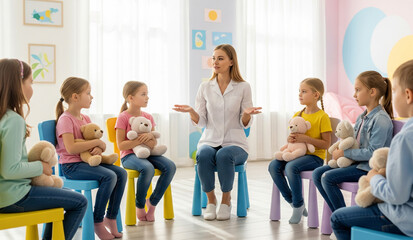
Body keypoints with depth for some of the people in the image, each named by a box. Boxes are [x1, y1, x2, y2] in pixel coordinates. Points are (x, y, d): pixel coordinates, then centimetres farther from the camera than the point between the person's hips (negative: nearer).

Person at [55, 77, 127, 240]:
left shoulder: (86, 119, 15)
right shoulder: (65, 119, -12)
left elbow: (99, 144, 15)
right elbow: (71, 148, -25)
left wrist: (99, 148, -10)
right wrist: (96, 142, -17)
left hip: (87, 161, 8)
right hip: (71, 166, -8)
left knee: (121, 173, -10)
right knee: (109, 176, -27)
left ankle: (111, 217, -2)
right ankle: (97, 221, -14)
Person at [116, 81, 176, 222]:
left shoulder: (148, 117, 12)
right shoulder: (123, 117, -6)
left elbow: (154, 143, 10)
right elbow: (120, 145, -12)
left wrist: (150, 136, -14)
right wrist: (140, 140, -21)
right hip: (129, 156, -6)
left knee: (170, 167, -20)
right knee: (148, 169, -37)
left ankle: (152, 202, -5)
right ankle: (140, 205, -12)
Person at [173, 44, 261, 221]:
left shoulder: (243, 87, 2)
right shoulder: (205, 87, 8)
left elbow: (245, 124, 1)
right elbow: (200, 122, 4)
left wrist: (247, 113, -21)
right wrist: (191, 111, -16)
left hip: (234, 143, -1)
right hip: (209, 141, 2)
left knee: (224, 155, -36)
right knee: (203, 156, -33)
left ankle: (226, 199, -11)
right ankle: (210, 199, -11)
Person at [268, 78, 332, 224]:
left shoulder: (322, 116, -8)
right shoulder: (298, 115, 13)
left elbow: (326, 144, -12)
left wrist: (306, 139, -23)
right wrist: (290, 139, -5)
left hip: (315, 156, -7)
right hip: (297, 153, 7)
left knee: (291, 167, -33)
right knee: (273, 166, -17)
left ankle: (299, 205, -13)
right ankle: (292, 201, -4)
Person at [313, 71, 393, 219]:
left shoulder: (381, 119, -17)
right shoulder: (361, 118, 11)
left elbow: (372, 153, -23)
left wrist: (344, 153, -16)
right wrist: (339, 151, -1)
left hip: (369, 168, -9)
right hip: (356, 163, 9)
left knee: (328, 178, -21)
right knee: (317, 173, 0)